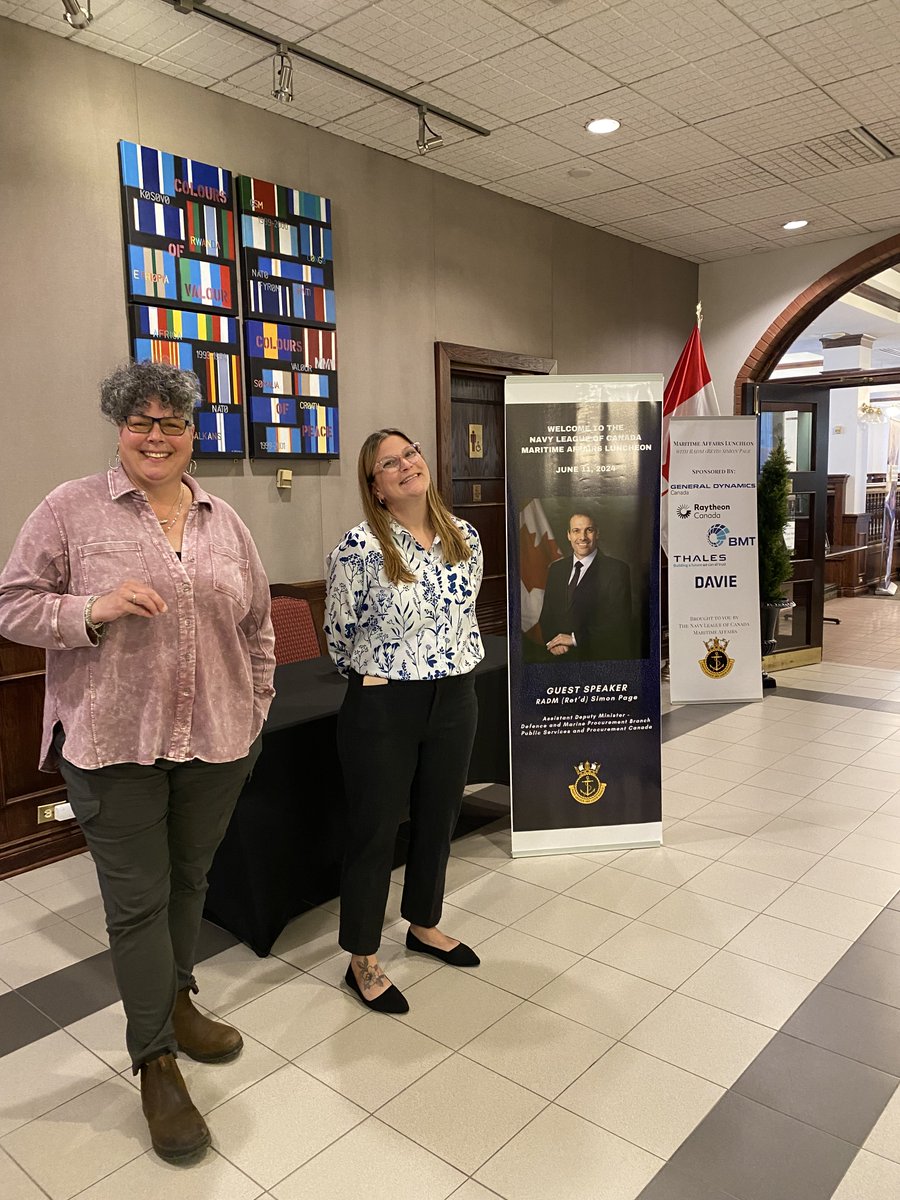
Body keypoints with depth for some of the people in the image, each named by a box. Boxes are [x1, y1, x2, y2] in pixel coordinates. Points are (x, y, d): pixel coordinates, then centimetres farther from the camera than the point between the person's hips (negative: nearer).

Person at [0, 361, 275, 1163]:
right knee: (138, 900, 5)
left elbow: (256, 623, 13)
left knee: (190, 880, 18)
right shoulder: (72, 509, -3)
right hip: (114, 742, -4)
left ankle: (174, 1001, 42)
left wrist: (256, 706, 11)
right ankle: (155, 1060, 22)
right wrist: (96, 609, -19)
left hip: (215, 739, 4)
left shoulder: (224, 520, 8)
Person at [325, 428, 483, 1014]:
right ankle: (363, 960, 26)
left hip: (455, 701, 6)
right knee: (374, 830, 7)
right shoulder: (359, 547, -15)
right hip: (383, 707, -5)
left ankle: (425, 925, 42)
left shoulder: (465, 537, 2)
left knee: (438, 819, 19)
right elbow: (340, 634, -3)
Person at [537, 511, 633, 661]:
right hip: (560, 658, 4)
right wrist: (552, 641, -10)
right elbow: (546, 615, 9)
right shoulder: (555, 569, 6)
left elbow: (619, 622, -16)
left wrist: (575, 639, -18)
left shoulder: (617, 569, -11)